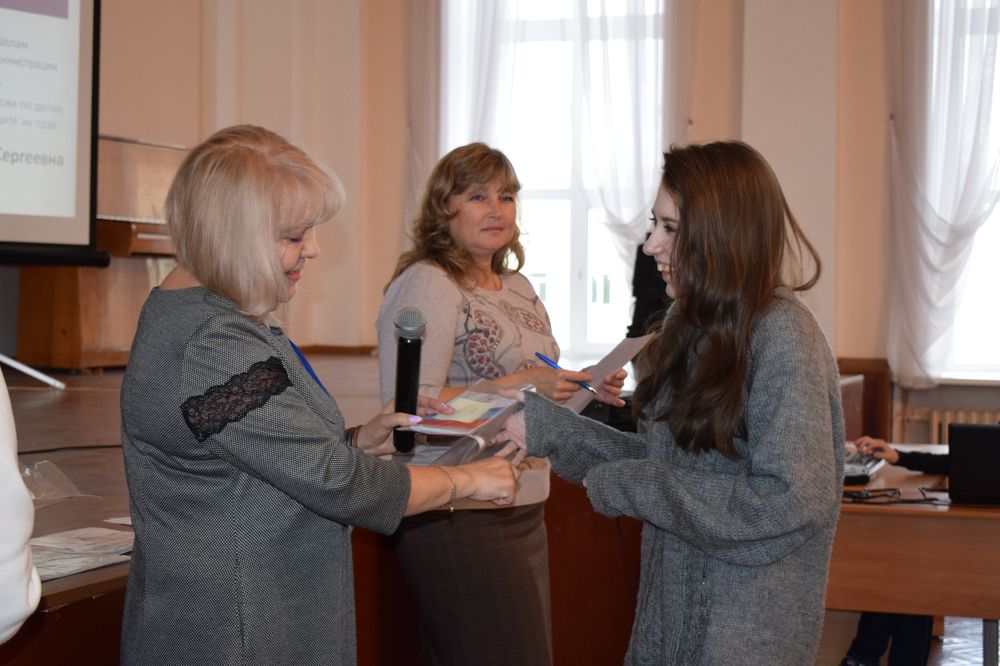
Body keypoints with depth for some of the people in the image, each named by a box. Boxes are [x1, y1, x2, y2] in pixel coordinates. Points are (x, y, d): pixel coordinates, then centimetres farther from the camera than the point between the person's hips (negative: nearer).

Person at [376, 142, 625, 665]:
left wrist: (584, 389, 6)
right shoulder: (426, 283, -11)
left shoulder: (518, 288, 15)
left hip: (524, 512, 8)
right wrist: (520, 385, -22)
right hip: (459, 518, -8)